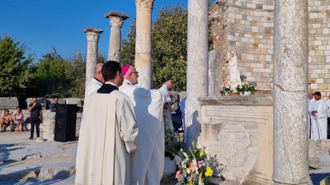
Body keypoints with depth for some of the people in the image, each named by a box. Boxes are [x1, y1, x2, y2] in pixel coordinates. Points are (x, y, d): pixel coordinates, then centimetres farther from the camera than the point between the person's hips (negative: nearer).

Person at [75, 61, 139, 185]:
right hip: (114, 167, -6)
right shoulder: (121, 99, -15)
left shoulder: (91, 98, 4)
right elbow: (130, 132, -15)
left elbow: (86, 131, 13)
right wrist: (132, 147, 4)